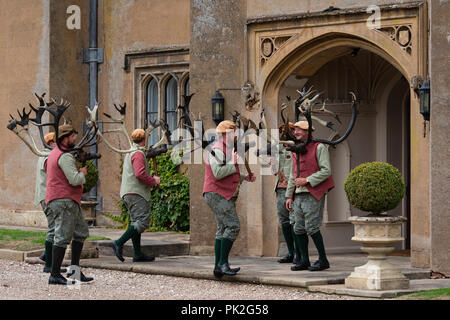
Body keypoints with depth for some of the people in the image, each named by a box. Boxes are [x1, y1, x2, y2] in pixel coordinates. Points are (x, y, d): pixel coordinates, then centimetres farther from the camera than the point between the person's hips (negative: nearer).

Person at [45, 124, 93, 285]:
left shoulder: (54, 153, 19)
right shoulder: (65, 156, -15)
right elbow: (75, 180, -24)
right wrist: (83, 173, -1)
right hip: (65, 200, -11)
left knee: (81, 231, 14)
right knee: (63, 237, -10)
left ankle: (74, 268, 12)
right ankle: (55, 274, -10)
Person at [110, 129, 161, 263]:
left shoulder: (130, 153, 21)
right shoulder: (138, 154, -10)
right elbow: (140, 174, -23)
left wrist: (151, 179, 23)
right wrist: (153, 181, -8)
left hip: (128, 194, 10)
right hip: (136, 193, -10)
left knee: (136, 222, 8)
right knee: (142, 221, -14)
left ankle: (138, 254, 5)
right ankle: (119, 243, -23)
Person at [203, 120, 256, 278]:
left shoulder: (227, 149, 22)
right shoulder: (217, 150, -12)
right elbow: (218, 173, -23)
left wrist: (244, 177, 19)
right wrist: (233, 163, -15)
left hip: (226, 196, 11)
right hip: (217, 194, -11)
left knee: (223, 229, 10)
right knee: (233, 226, -17)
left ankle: (218, 267, 11)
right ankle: (223, 263, -18)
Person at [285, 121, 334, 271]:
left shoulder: (319, 148, -5)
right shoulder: (296, 151, 17)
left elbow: (326, 171, -12)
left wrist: (307, 180, -17)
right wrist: (289, 196, 15)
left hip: (313, 194, -7)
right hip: (299, 195, 7)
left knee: (311, 227, -11)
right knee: (299, 229, 5)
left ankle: (323, 260, -3)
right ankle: (304, 261, 12)